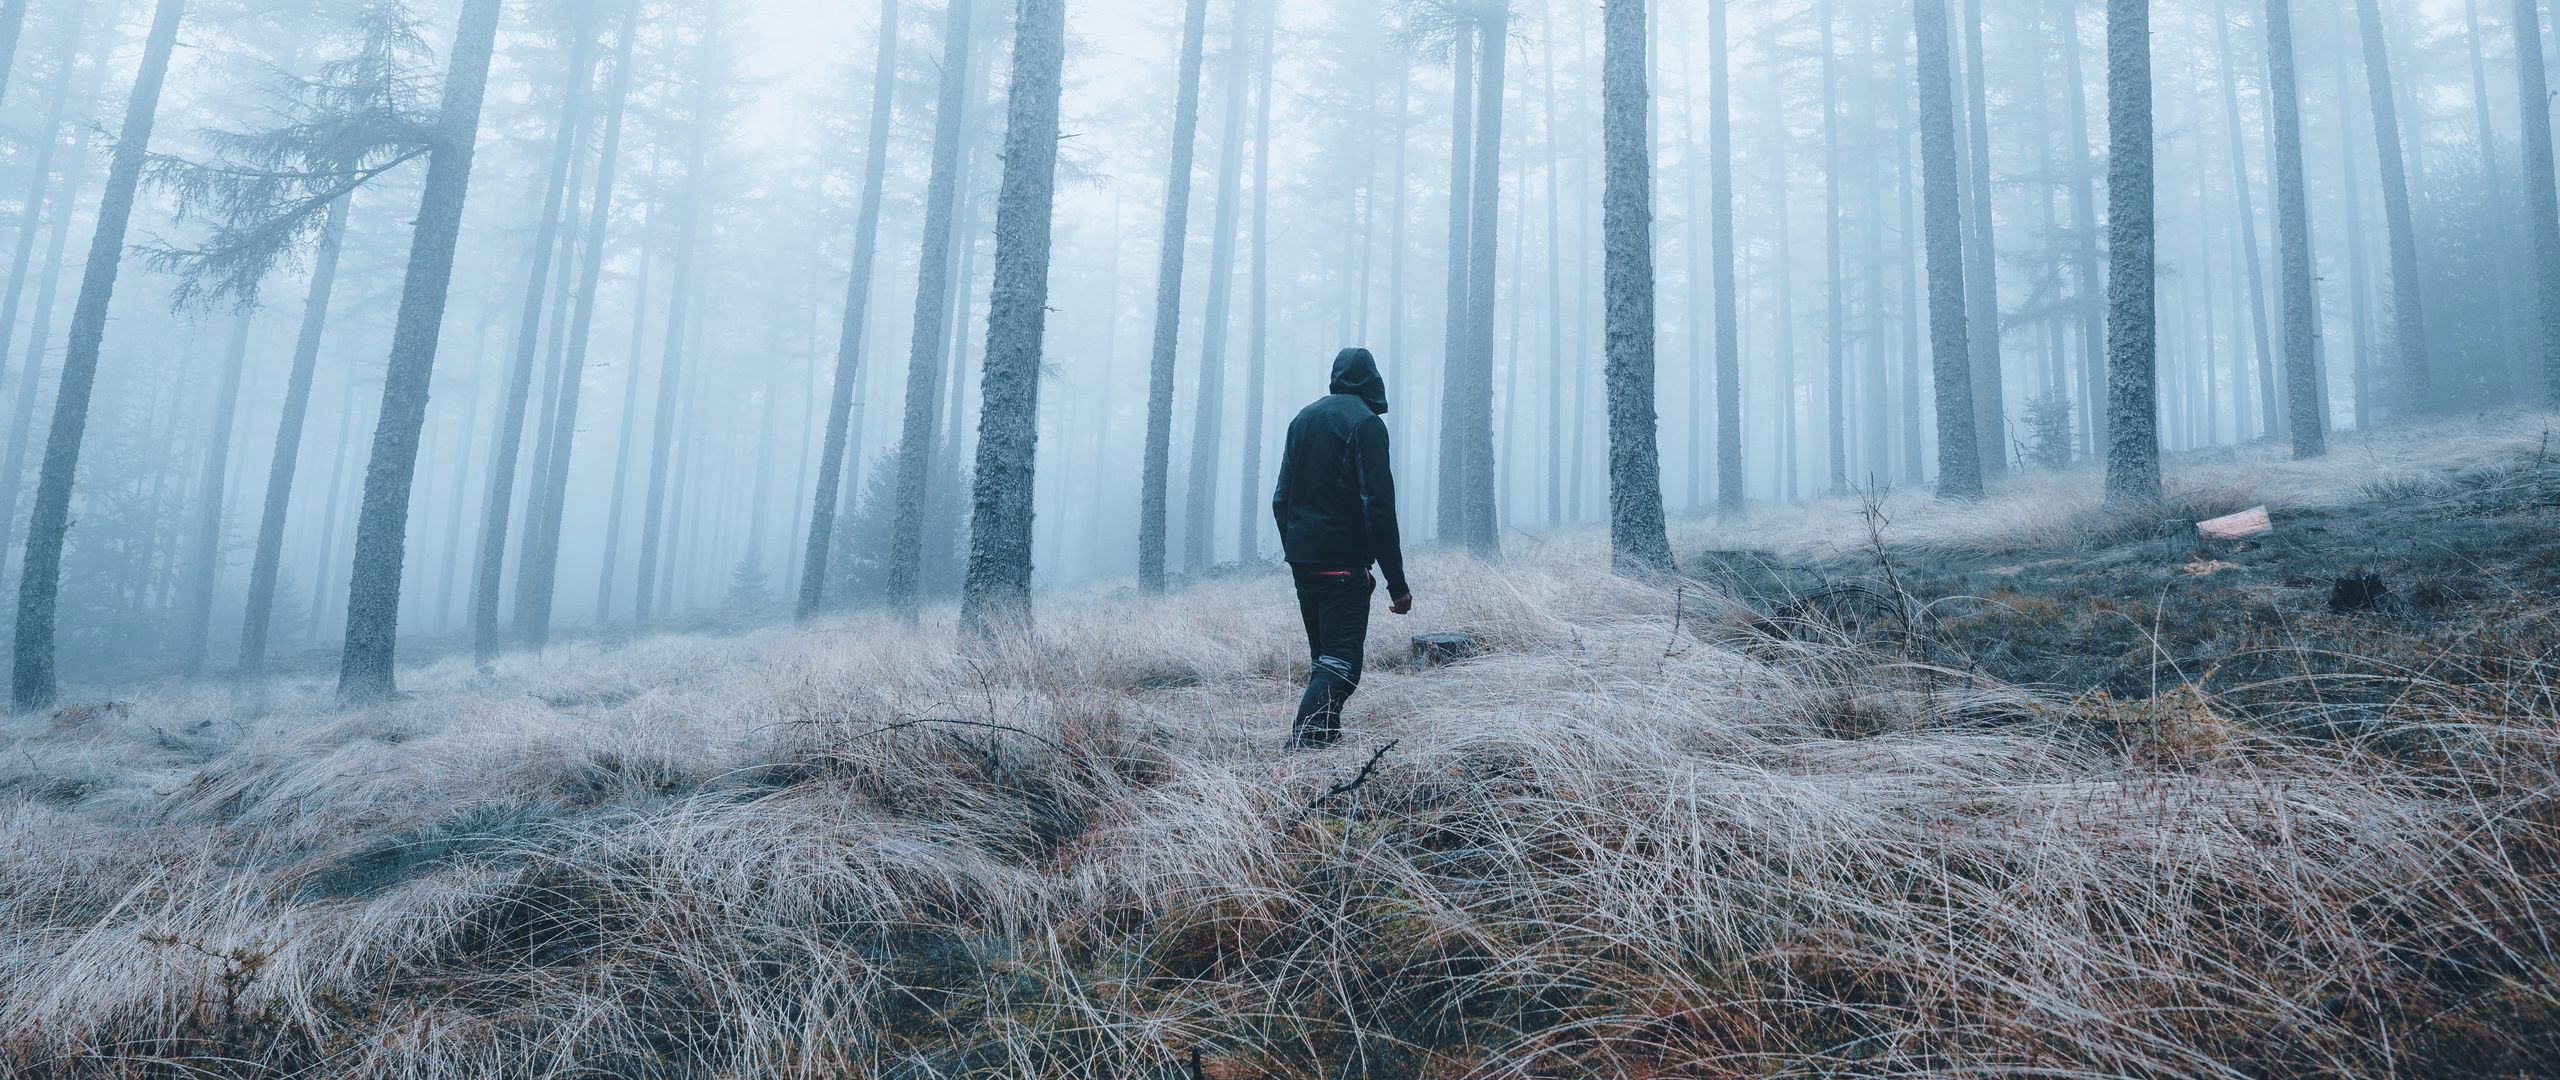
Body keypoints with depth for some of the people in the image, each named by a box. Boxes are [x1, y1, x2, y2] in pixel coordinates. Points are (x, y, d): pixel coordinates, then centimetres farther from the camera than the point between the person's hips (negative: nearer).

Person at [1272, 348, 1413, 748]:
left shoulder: (1304, 418, 13)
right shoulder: (1366, 423, -10)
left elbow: (1281, 499, 15)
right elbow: (1378, 509, -16)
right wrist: (1397, 583, -14)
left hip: (1301, 560, 8)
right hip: (1343, 564, -8)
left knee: (1322, 659, 18)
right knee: (1339, 666, -9)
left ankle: (1322, 737, 20)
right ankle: (1302, 746, -22)